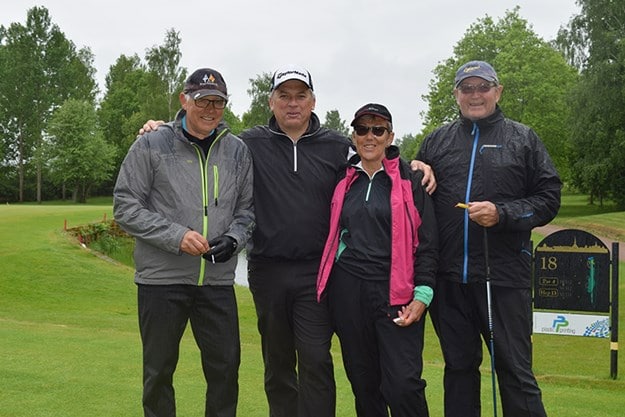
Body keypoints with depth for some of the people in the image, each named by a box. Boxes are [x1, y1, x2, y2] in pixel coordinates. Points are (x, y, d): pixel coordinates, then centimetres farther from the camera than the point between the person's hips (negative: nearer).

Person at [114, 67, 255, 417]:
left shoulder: (238, 151, 7)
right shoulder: (151, 145, -2)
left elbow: (247, 207, 14)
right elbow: (126, 206, -4)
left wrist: (234, 239, -7)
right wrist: (176, 236, -15)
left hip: (218, 280, 3)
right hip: (162, 276, -2)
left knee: (226, 366, 8)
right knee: (159, 369, 10)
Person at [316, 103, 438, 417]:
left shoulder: (411, 179, 2)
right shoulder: (344, 181, 13)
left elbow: (428, 242, -1)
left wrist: (422, 295, -10)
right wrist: (330, 290, 10)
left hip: (396, 293, -3)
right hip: (348, 293, 4)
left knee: (403, 384, -12)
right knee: (363, 384, 9)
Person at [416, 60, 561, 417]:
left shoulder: (523, 138, 6)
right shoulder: (437, 141, 13)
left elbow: (549, 199, 0)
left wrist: (502, 213, -13)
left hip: (504, 276, -3)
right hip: (449, 277, 3)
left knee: (515, 369, 2)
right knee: (459, 366, 14)